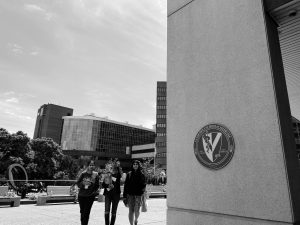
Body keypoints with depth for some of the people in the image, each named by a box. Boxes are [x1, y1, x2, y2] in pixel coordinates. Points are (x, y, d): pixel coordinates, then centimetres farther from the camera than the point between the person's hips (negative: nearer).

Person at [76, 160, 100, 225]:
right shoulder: (83, 174, -4)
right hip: (81, 195, 1)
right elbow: (77, 182, 1)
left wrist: (95, 192, -12)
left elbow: (97, 185, 1)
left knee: (87, 212, -1)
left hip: (90, 196, -1)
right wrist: (83, 183, -17)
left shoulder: (96, 175, -4)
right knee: (82, 211, 13)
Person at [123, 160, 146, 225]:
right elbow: (126, 185, 6)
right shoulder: (129, 174, 5)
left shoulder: (141, 175, 2)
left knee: (136, 210, -2)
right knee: (131, 211, 2)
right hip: (130, 195, 1)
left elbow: (144, 185, 4)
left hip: (138, 195, -1)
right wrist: (124, 195, 2)